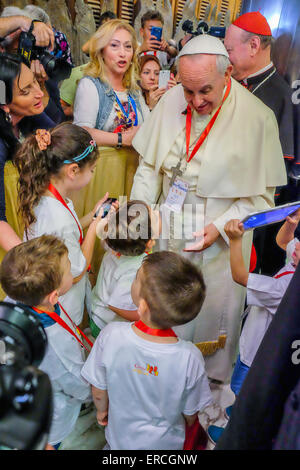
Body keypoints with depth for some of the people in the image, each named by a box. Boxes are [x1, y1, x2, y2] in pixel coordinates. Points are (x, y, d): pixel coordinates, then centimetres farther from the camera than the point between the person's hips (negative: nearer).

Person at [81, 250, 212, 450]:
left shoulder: (111, 336, -34)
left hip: (120, 439, 1)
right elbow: (190, 414, -15)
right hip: (166, 443, 0)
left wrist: (102, 411, 7)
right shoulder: (190, 358, -35)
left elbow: (99, 393, -16)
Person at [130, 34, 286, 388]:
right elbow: (149, 166, 5)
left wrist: (221, 226, -19)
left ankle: (212, 382, 41)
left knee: (213, 311, 12)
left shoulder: (257, 117, -16)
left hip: (220, 241, -3)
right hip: (168, 232, 4)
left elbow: (262, 194, -9)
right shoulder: (171, 100, -4)